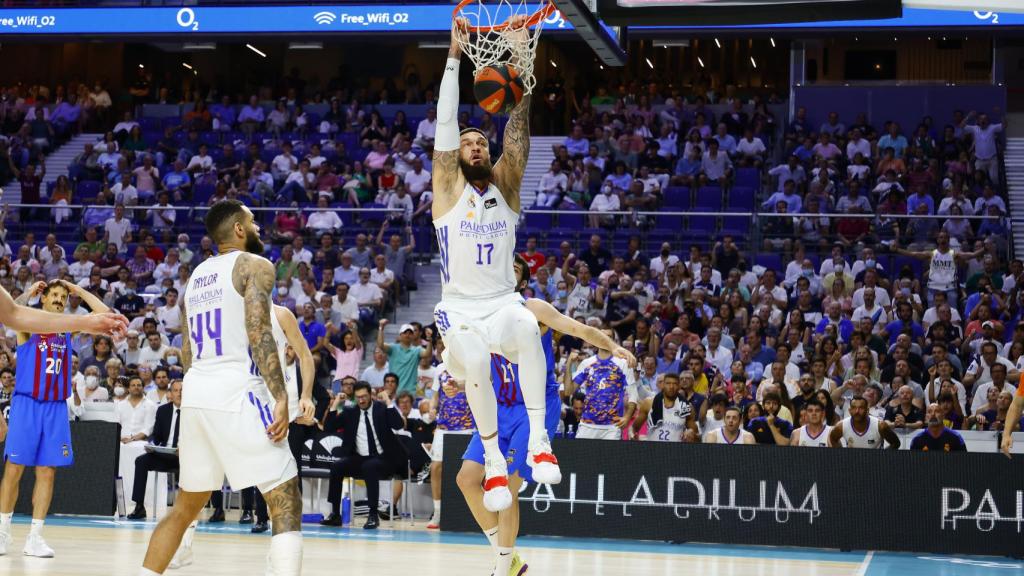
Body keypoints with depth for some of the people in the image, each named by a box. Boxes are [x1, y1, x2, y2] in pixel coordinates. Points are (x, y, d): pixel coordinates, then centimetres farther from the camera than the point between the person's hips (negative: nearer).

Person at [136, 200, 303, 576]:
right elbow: (259, 333, -16)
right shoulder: (255, 265, -2)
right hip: (237, 393, -7)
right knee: (286, 504, -4)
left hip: (196, 393, 8)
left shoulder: (196, 276, 21)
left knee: (185, 507, 21)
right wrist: (281, 398, -20)